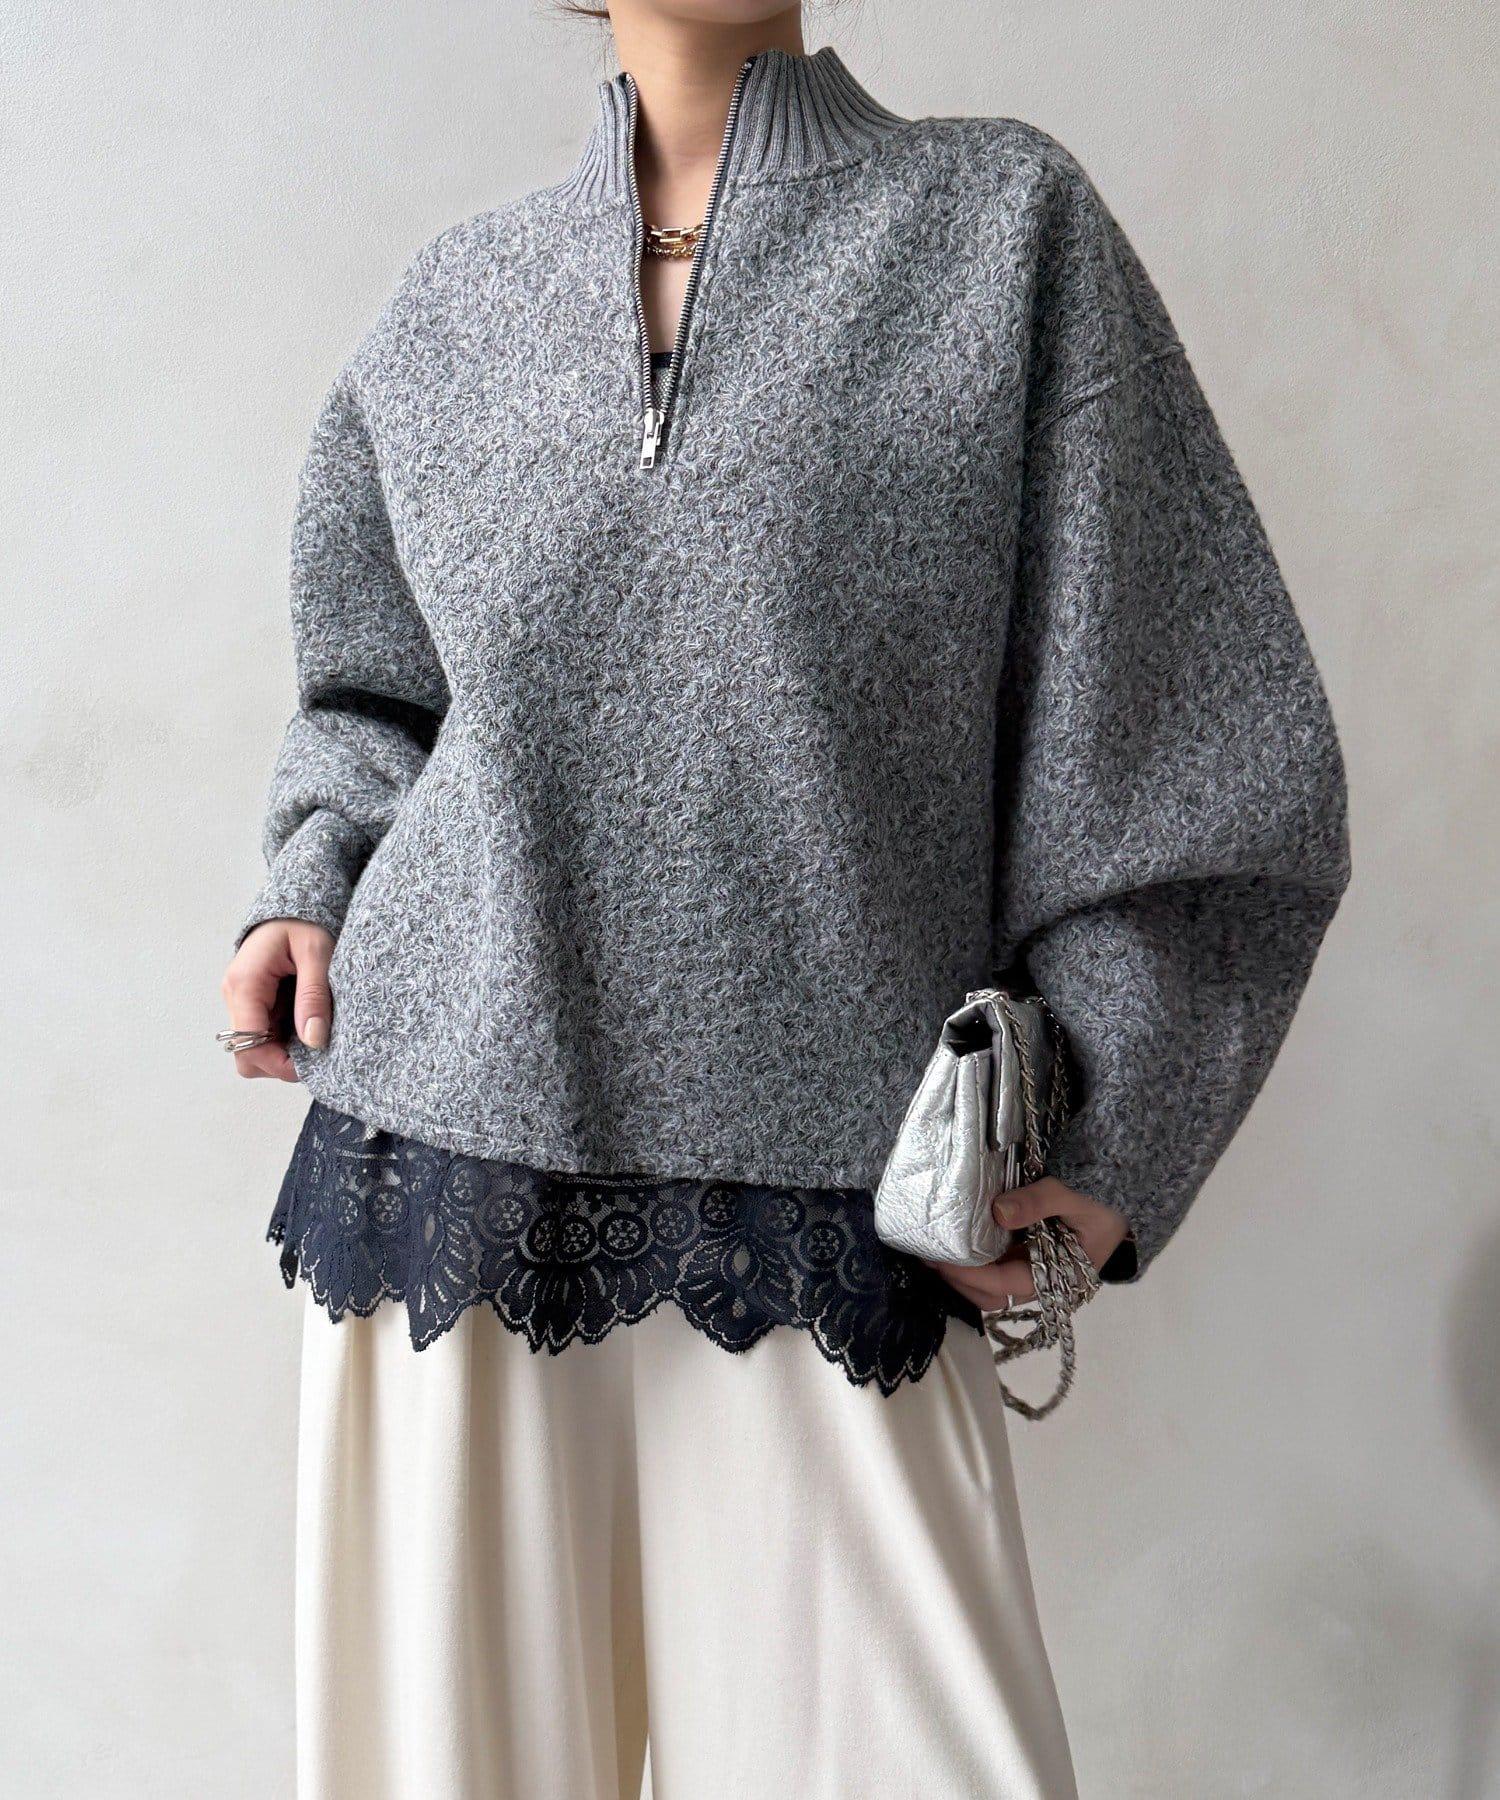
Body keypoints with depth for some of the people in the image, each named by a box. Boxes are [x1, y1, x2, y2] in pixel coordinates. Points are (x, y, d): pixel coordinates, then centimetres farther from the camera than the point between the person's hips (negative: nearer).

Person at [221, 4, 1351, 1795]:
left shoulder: (1006, 220, 3)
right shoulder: (458, 299, 11)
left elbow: (1162, 740, 0)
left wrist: (1096, 1130, -5)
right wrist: (308, 892, 6)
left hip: (832, 1217, -2)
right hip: (454, 1158, 3)